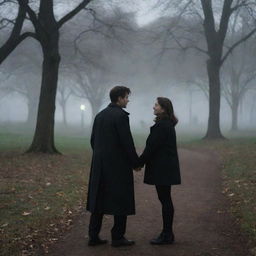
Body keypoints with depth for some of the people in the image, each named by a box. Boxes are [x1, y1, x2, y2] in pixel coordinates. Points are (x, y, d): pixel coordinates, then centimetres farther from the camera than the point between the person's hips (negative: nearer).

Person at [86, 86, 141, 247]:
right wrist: (136, 163, -6)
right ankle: (118, 237, 5)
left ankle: (93, 236, 12)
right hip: (119, 165, -7)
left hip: (100, 165, 7)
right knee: (122, 201, 2)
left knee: (98, 200, 10)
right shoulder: (121, 115, -13)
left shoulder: (100, 115, 10)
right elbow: (127, 142, -16)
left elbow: (93, 140, 13)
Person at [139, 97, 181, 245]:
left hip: (163, 168, -10)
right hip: (165, 167, 10)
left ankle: (167, 235, 1)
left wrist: (140, 162, -9)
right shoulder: (168, 124, 15)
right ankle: (167, 233, 19)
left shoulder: (162, 125, -17)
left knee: (165, 200, -5)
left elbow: (152, 147, -18)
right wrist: (142, 161, 15)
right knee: (165, 199, 13)